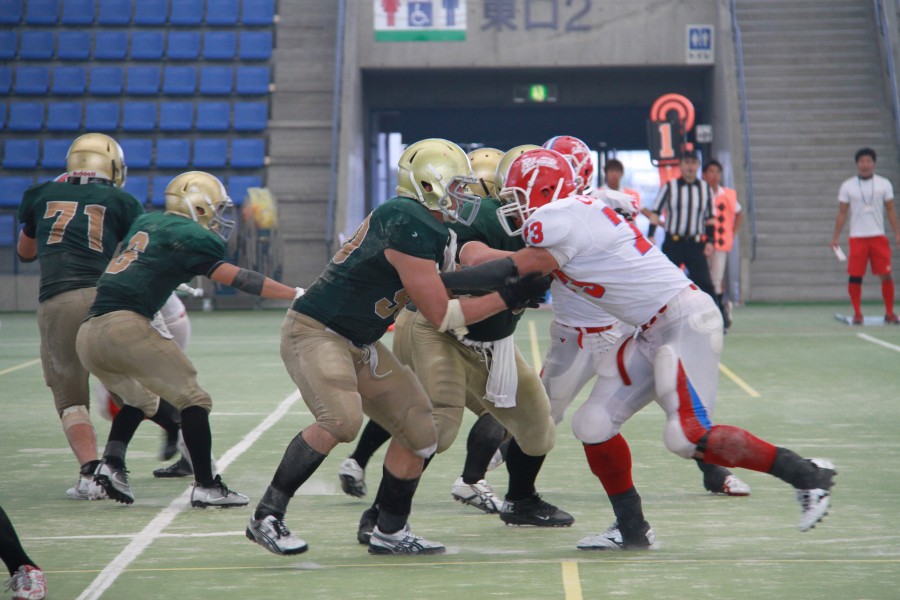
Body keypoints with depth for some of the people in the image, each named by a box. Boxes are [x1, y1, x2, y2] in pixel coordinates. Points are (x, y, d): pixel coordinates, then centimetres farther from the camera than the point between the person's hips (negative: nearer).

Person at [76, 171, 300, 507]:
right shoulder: (187, 236, -2)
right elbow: (237, 279, -5)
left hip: (88, 334, 8)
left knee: (140, 400, 27)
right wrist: (297, 295, -2)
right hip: (123, 325, -8)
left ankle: (111, 464, 8)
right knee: (192, 400, 1)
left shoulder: (146, 223, 21)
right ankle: (205, 486, -3)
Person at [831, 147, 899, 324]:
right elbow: (842, 213, 5)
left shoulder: (884, 184, 5)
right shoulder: (847, 186, 3)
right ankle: (857, 314, 8)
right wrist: (836, 237, -1)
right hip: (857, 237, 0)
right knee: (855, 277, -3)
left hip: (878, 236, 0)